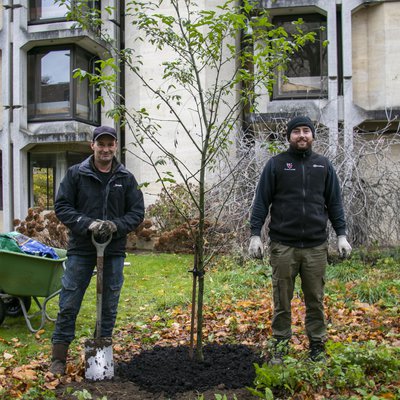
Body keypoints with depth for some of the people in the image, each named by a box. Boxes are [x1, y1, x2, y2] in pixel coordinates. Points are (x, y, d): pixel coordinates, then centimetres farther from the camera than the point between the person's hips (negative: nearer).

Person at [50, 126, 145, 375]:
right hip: (81, 250, -2)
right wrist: (87, 224, -17)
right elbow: (62, 207, -2)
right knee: (69, 305, 3)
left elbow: (137, 213, 4)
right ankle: (59, 358, 15)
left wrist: (115, 226, -14)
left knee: (109, 306, 11)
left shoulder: (126, 178, 5)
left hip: (114, 251, 2)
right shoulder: (76, 174, 0)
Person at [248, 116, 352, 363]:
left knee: (316, 301, 9)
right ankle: (280, 349, 19)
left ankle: (317, 349, 22)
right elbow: (261, 201, 1)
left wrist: (342, 234, 3)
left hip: (316, 246, 2)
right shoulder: (276, 164, 3)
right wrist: (255, 234, -6)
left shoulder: (324, 165, 10)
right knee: (282, 302, 6)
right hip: (283, 246, -1)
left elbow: (334, 203, 11)